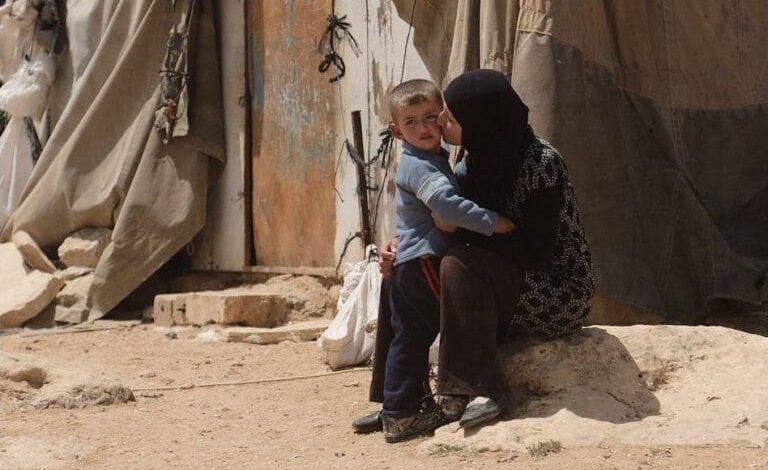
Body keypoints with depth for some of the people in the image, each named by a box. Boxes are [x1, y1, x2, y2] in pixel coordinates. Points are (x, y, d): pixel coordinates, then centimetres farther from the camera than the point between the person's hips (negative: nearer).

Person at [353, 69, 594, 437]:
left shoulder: (541, 163, -23)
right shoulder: (475, 162, 1)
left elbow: (534, 251, -27)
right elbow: (448, 223, 12)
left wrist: (461, 230, -24)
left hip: (559, 294, -9)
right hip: (510, 289, 9)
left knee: (458, 266, -30)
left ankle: (486, 390, -23)